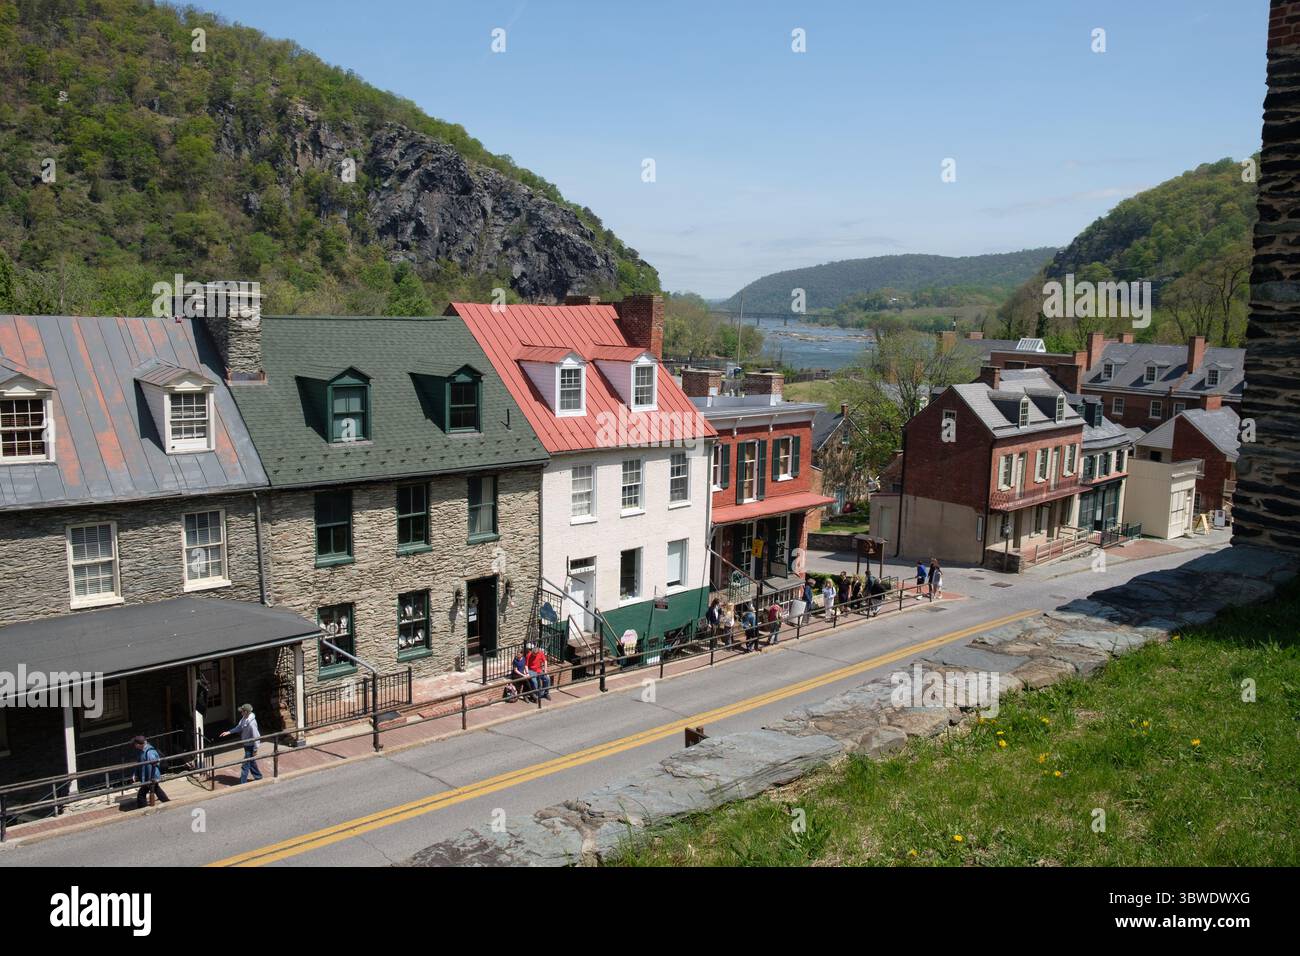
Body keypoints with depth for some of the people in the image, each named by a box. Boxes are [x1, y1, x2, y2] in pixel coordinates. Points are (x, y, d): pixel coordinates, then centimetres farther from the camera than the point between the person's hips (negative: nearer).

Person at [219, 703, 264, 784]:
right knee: (251, 762, 23)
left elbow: (255, 737, -26)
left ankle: (243, 783, 8)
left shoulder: (251, 723, -31)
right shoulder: (244, 718, -4)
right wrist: (229, 732, 1)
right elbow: (239, 727, 11)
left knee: (245, 765, -1)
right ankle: (258, 776, 39)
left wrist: (255, 749, -20)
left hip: (250, 746, -9)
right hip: (246, 744, 9)